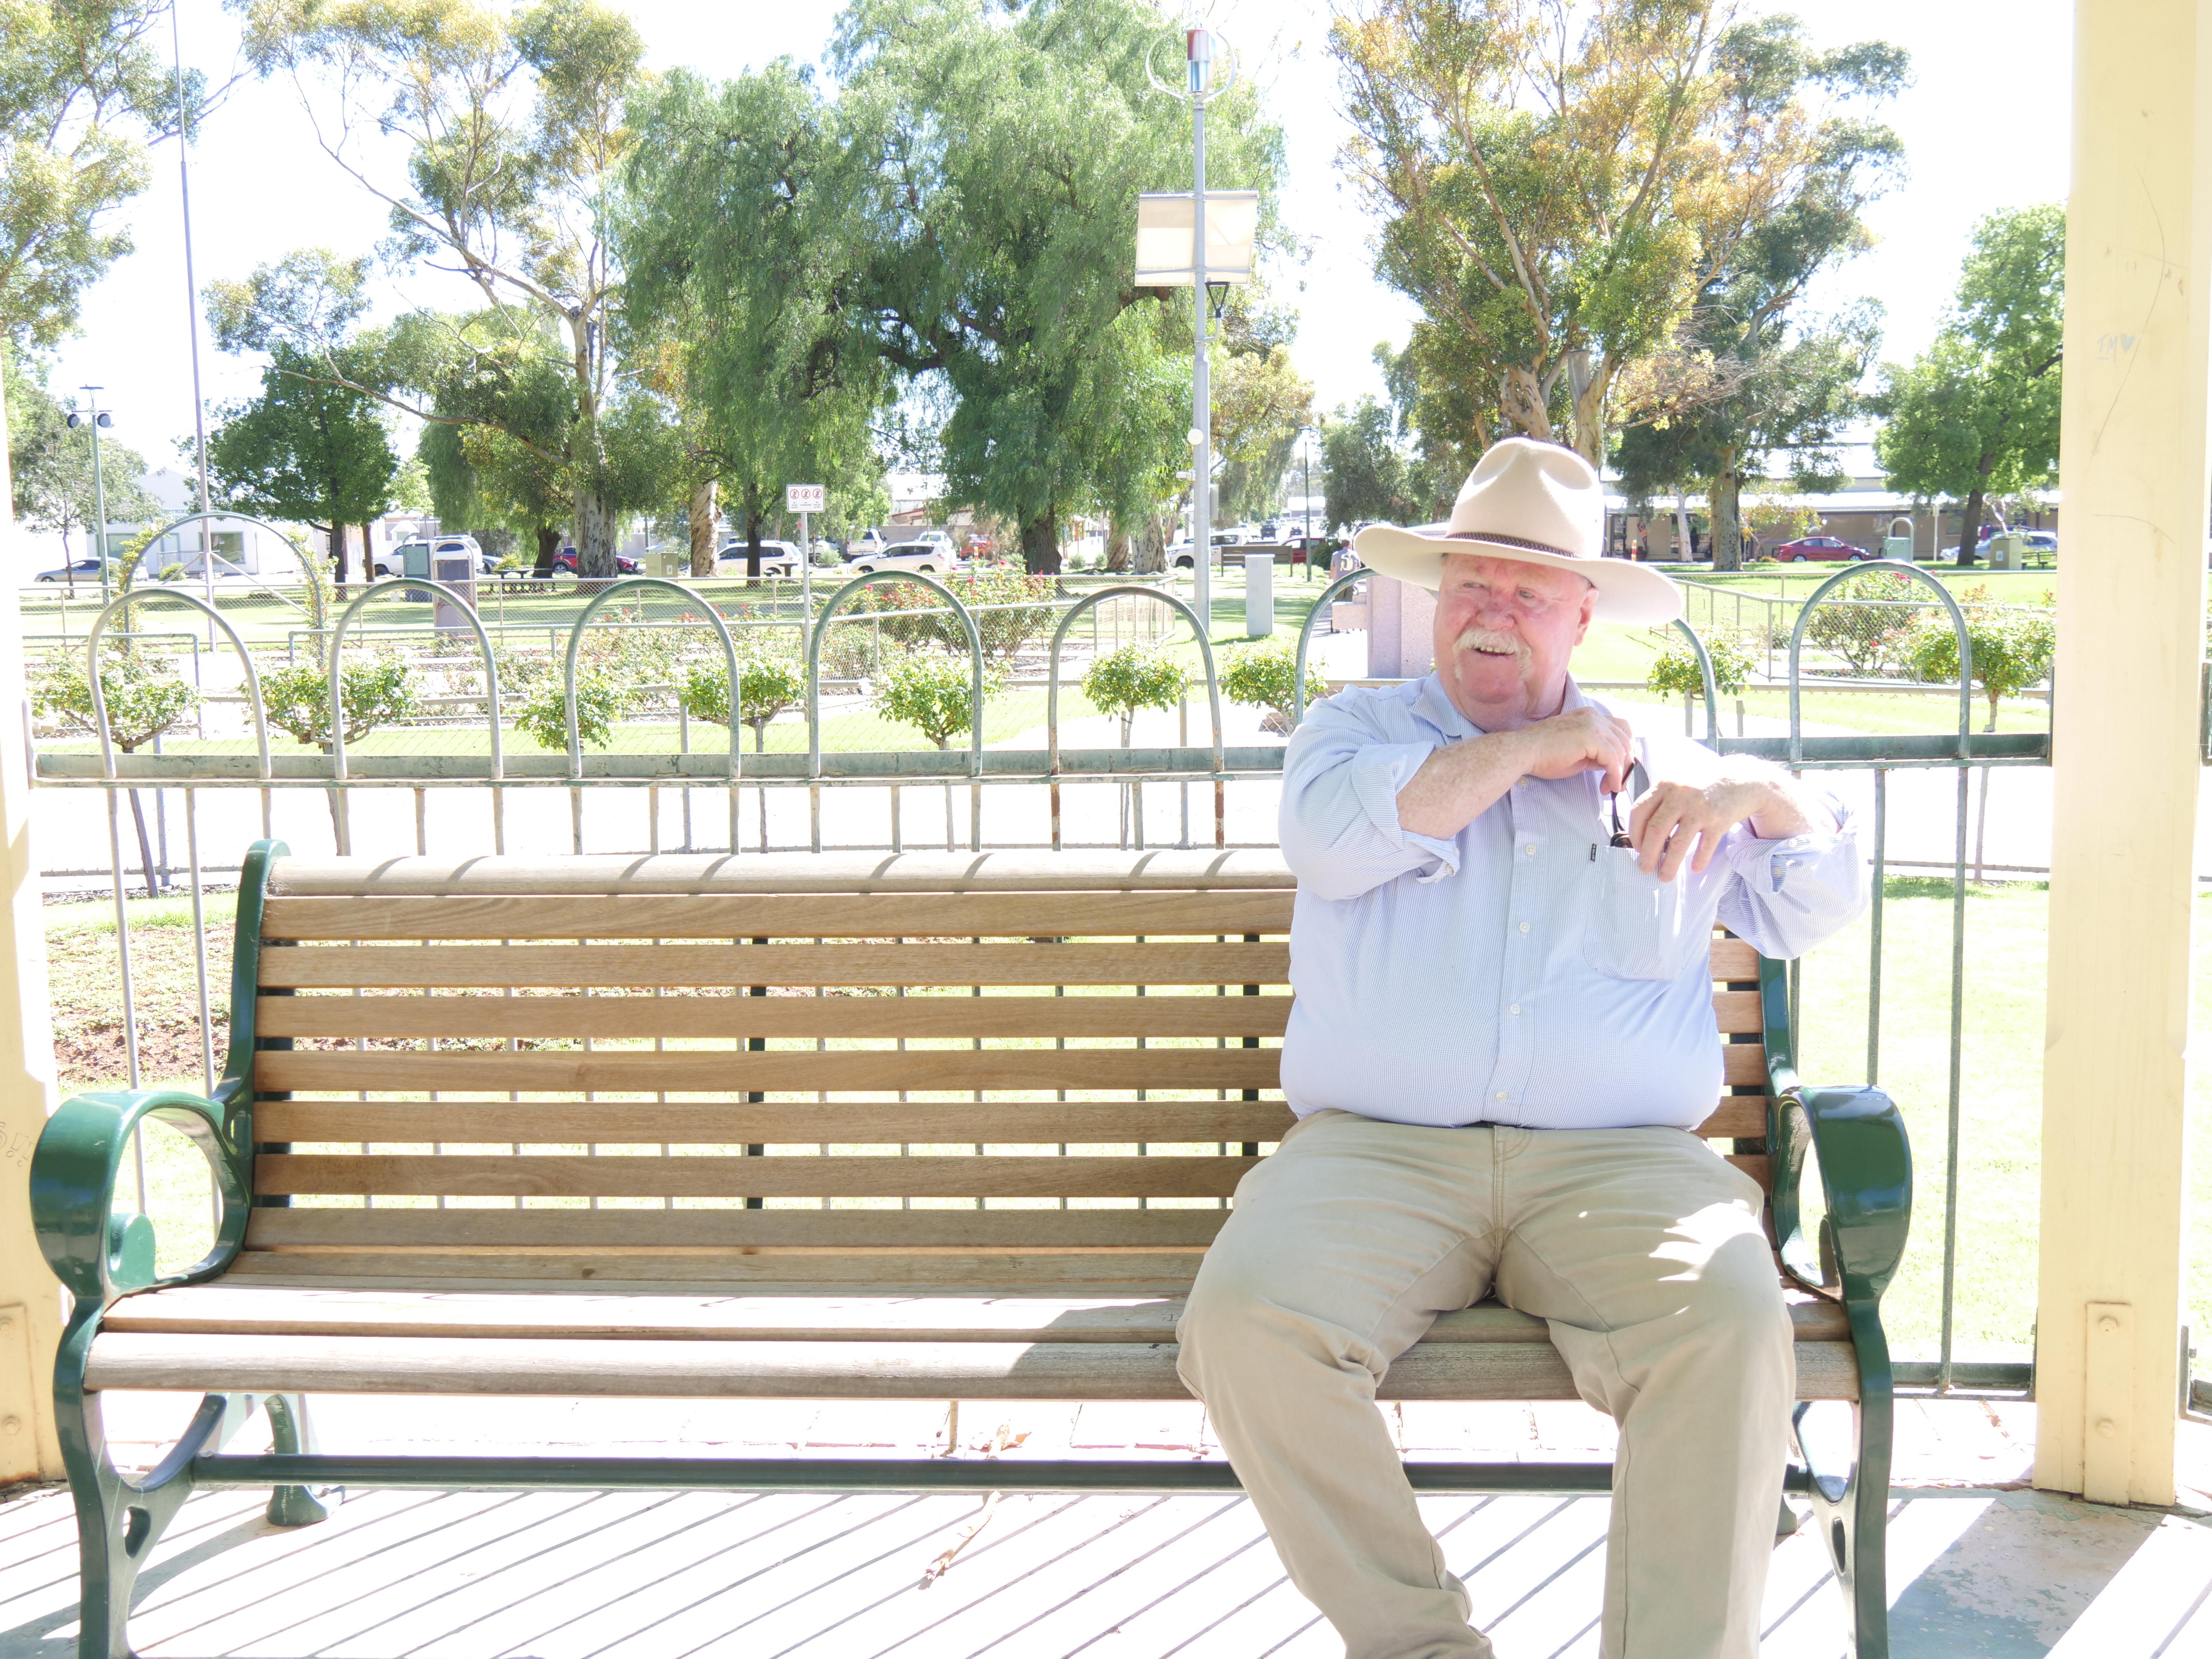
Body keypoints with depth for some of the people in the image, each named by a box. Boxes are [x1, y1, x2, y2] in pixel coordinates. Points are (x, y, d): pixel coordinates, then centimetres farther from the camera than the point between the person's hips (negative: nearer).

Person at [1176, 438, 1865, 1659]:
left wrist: (1761, 795, 4)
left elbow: (1817, 907, 25)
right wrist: (1526, 747, 3)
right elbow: (1332, 832, -4)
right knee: (1246, 1316, -29)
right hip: (1375, 1148, 0)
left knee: (1729, 1321, -31)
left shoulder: (1659, 770, 24)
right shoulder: (1354, 729, 19)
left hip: (1617, 1158, 1)